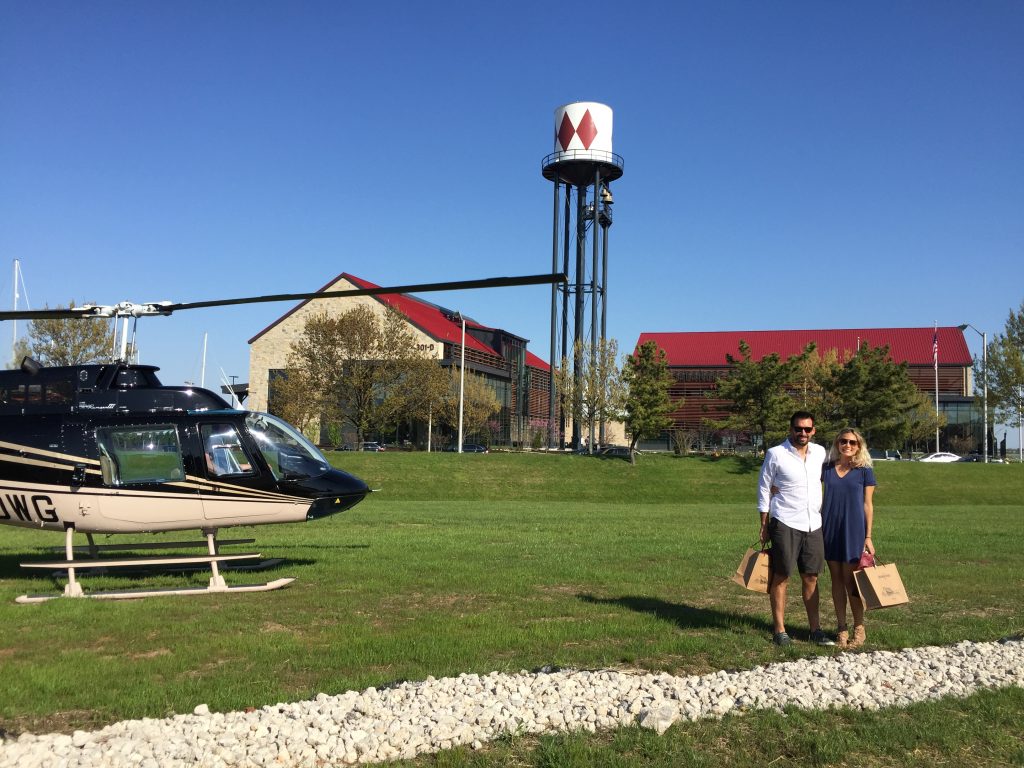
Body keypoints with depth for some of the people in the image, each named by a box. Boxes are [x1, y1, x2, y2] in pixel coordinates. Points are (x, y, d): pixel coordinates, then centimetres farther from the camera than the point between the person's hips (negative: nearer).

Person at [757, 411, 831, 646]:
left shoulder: (820, 453, 7)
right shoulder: (776, 454, -6)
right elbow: (764, 490, -1)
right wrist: (764, 526, -3)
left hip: (813, 525, 5)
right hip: (785, 524, -4)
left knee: (811, 577, 10)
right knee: (781, 576, 1)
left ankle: (815, 629, 18)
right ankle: (780, 631, 8)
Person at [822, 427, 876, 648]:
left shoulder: (864, 471, -1)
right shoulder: (827, 469, 6)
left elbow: (867, 505, -1)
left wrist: (868, 536, -4)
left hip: (853, 531, -3)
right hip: (830, 530, 3)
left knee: (851, 580, -2)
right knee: (837, 580, 7)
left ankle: (859, 630, 11)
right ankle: (841, 629, 15)